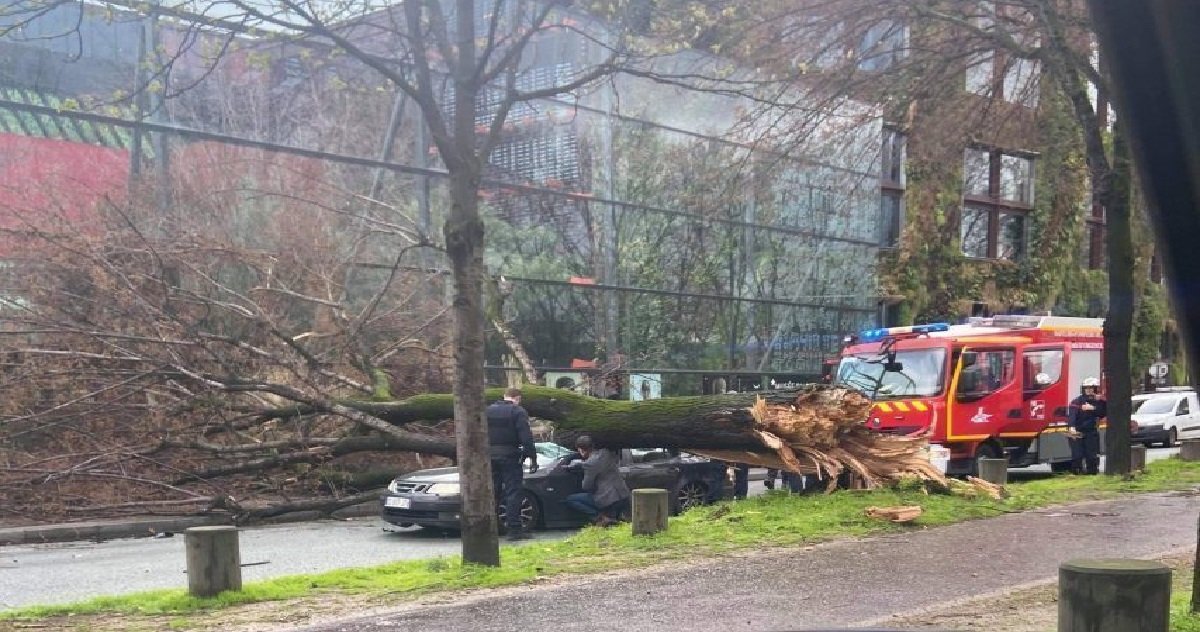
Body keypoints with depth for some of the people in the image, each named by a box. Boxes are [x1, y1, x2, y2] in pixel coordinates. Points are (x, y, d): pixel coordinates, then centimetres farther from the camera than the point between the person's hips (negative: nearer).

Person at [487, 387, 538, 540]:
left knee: (492, 493, 12)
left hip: (490, 456, 5)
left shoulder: (488, 411, 12)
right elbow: (526, 437, -12)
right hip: (509, 457, -5)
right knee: (513, 492, -3)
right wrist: (533, 458, -10)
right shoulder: (518, 412, -5)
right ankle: (514, 529, -6)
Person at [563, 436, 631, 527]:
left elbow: (587, 487, -4)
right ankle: (613, 515, 12)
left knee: (570, 500, 1)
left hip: (610, 500, -8)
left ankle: (601, 517, -9)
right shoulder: (606, 453, 8)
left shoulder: (591, 463, -12)